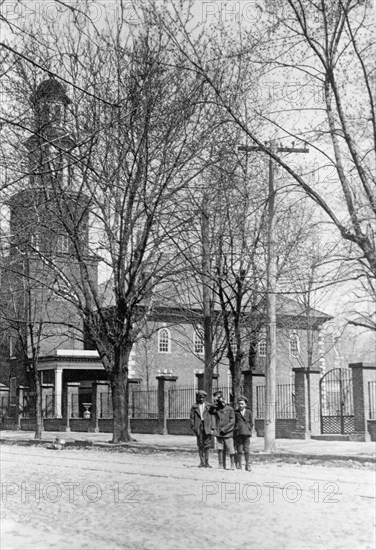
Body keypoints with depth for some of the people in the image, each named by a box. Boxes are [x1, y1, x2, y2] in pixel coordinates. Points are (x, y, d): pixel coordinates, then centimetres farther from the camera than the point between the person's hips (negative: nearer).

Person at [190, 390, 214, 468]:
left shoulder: (209, 406, 7)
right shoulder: (194, 407, 10)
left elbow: (212, 417, 4)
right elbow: (192, 417, 9)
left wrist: (212, 428, -3)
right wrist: (193, 427, -1)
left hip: (207, 427, -1)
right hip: (198, 427, 1)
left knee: (207, 445, -4)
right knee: (200, 445, 4)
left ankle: (206, 462, 2)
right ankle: (201, 461, 10)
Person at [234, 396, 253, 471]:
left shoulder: (249, 412, 8)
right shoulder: (236, 412, 5)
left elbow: (251, 422, 14)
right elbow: (233, 422, 9)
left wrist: (249, 430, 6)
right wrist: (235, 430, 1)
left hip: (247, 433, 1)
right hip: (238, 433, -1)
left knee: (246, 450, -2)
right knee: (239, 450, -1)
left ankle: (247, 465, 7)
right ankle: (238, 465, 10)